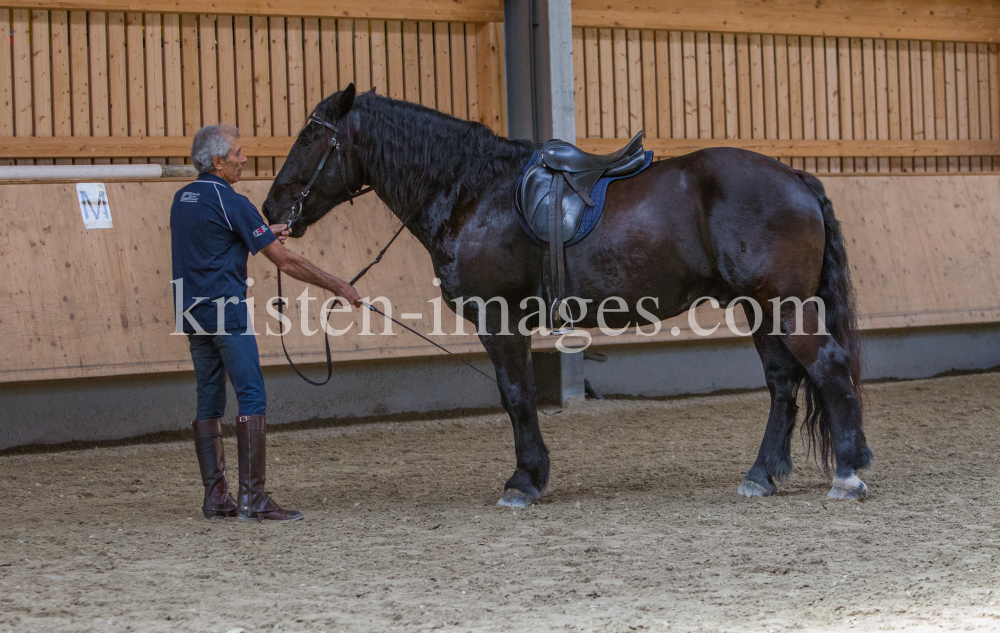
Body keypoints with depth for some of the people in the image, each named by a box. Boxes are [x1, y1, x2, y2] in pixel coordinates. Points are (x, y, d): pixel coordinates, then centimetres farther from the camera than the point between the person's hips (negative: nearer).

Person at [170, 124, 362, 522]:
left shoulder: (183, 198, 13)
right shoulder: (230, 203, -11)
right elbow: (286, 262, -10)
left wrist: (264, 235, 23)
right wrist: (337, 286, -4)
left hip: (192, 312, 9)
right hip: (226, 310, -9)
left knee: (209, 403, 10)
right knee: (252, 398, -9)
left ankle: (215, 498, 10)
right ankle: (252, 499, -14)